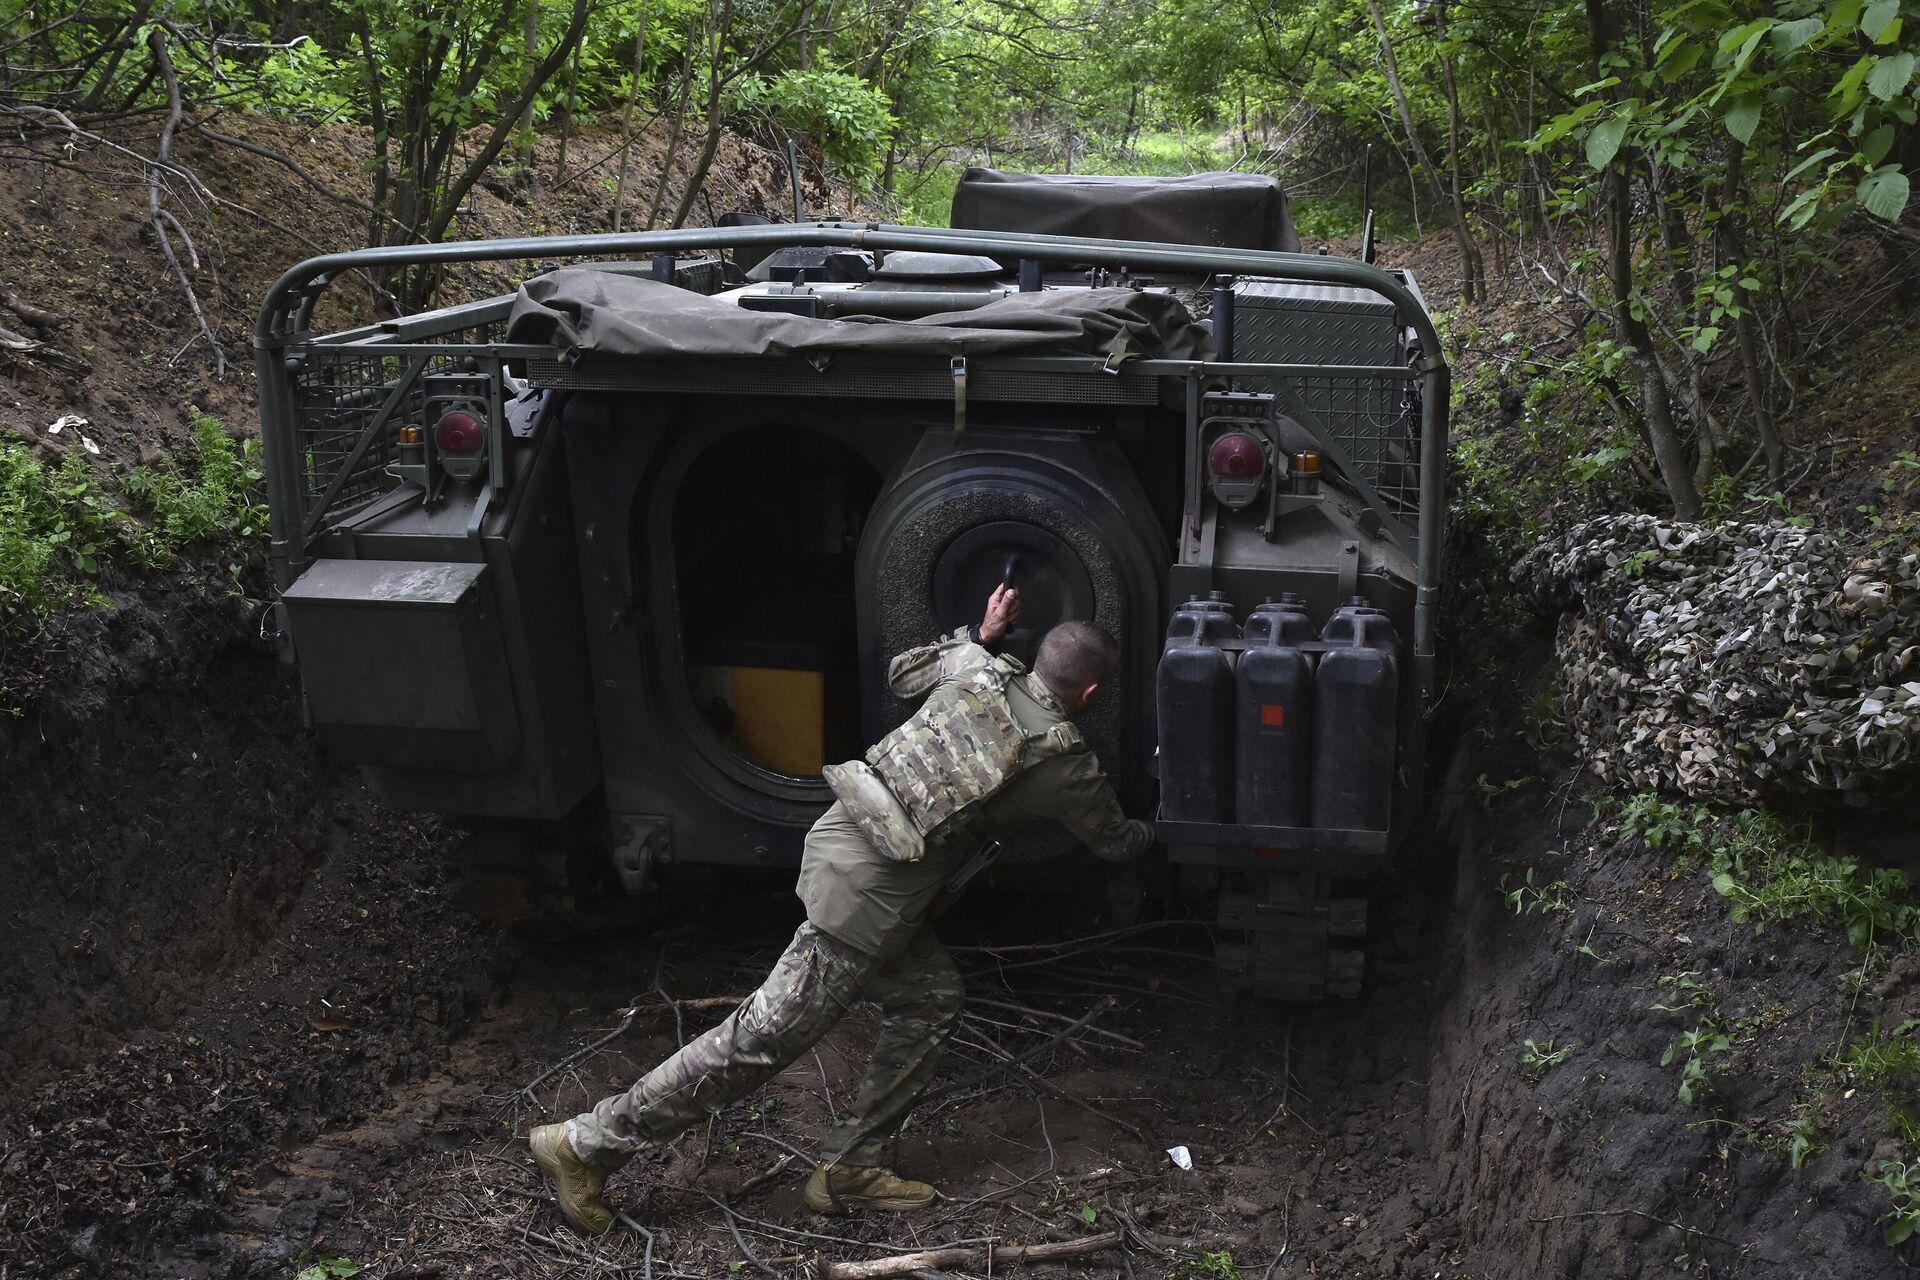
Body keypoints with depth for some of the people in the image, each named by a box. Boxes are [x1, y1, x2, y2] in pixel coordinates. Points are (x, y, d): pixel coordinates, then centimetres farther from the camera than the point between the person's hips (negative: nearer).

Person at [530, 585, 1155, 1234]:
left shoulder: (976, 667, 9)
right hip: (867, 893, -8)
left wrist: (979, 635, 37)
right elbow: (1115, 841, 14)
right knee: (766, 1036, -2)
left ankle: (847, 1168, 22)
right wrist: (1155, 831, 36)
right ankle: (585, 1145, 4)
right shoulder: (1065, 764, -5)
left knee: (932, 999, 17)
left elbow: (902, 673, 30)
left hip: (839, 834, 9)